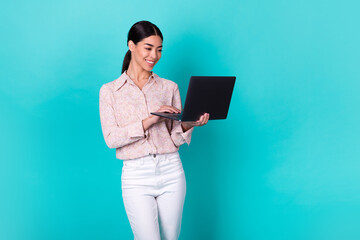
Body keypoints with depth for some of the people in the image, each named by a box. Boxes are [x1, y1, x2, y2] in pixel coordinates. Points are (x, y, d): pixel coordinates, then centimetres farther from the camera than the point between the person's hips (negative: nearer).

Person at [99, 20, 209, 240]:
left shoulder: (169, 87, 9)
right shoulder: (110, 91, 3)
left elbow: (176, 139, 7)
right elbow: (111, 138, -9)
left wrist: (188, 125, -15)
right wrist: (149, 120, -19)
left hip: (171, 172, 3)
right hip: (137, 175, -3)